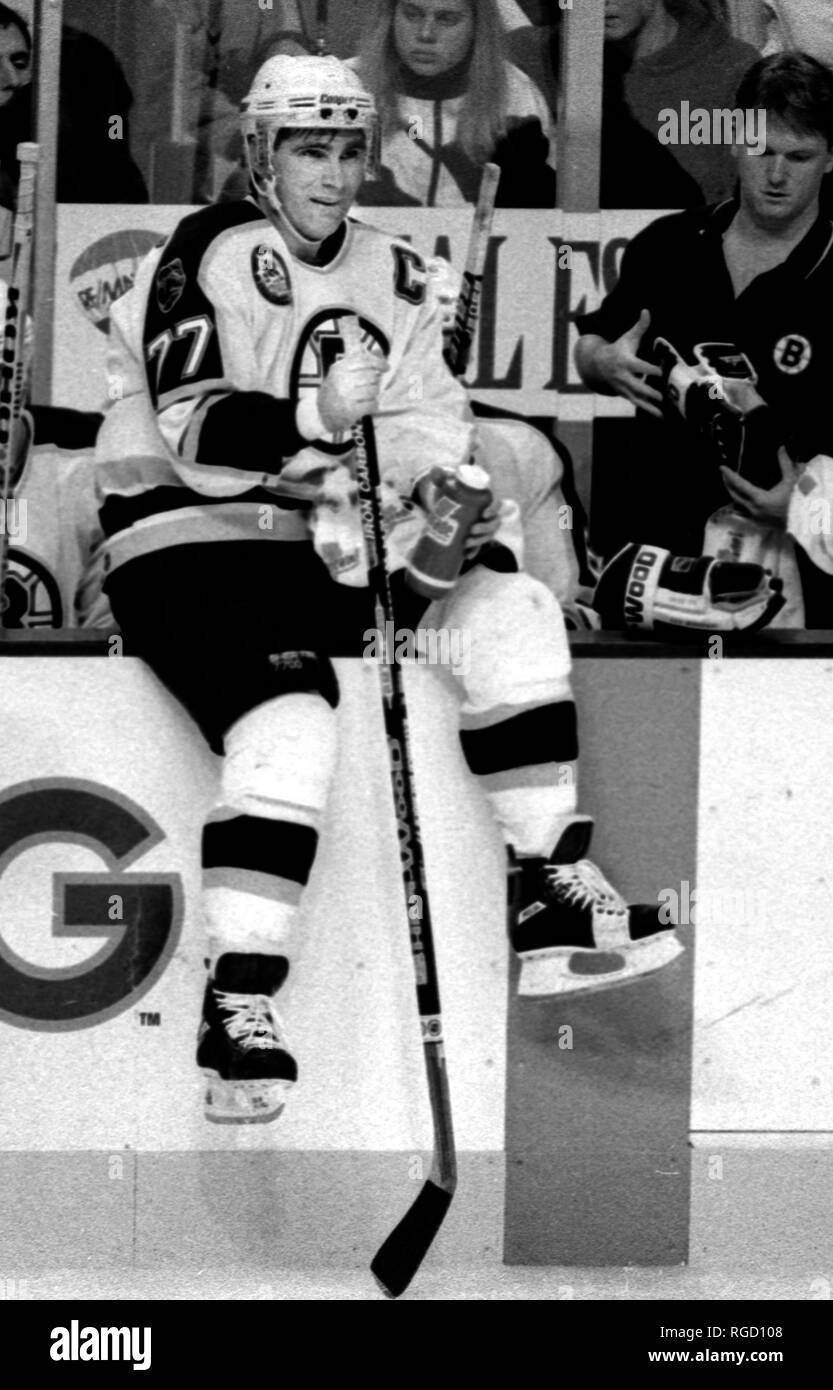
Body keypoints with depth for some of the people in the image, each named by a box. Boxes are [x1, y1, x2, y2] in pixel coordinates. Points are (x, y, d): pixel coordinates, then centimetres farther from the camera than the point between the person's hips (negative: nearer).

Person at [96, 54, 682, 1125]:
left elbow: (425, 420, 8)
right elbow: (192, 429, -21)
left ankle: (554, 895, -7)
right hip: (189, 539, -7)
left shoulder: (392, 276, 12)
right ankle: (239, 1003, -28)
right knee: (290, 724, -30)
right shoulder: (209, 256, -11)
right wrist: (315, 418, -33)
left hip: (324, 537, 7)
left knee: (508, 605, -10)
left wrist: (441, 480, -14)